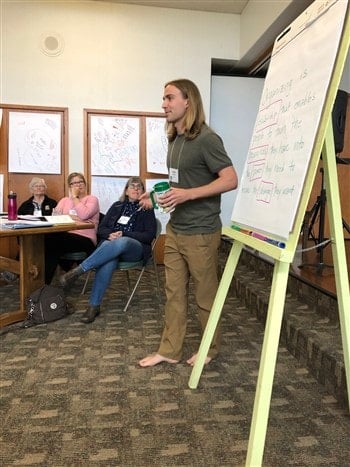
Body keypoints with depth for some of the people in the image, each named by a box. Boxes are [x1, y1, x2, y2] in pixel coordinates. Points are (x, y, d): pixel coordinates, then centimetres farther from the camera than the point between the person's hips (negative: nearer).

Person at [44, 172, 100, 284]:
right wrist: (69, 216, -10)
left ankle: (45, 282, -20)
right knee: (48, 238, -31)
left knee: (52, 240, -30)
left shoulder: (92, 199, 9)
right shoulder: (64, 200, 26)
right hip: (65, 236, 4)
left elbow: (83, 215, -12)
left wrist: (75, 197, -1)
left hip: (84, 238, -4)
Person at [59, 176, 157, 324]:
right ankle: (94, 306, -33)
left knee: (121, 243, -41)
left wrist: (123, 234, -12)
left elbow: (149, 235, -2)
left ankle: (78, 270, -36)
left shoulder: (147, 209, 10)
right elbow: (101, 229, 15)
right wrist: (110, 234, -10)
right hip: (110, 244, 2)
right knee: (108, 262, -37)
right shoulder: (117, 206, 20)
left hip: (134, 248, -2)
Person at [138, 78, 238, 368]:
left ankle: (210, 349, 27)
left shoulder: (206, 138, -15)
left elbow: (230, 180, -19)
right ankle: (170, 350, 25)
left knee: (205, 295, 8)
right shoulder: (174, 140, 12)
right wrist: (157, 195, 7)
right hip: (175, 230, 8)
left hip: (201, 233, -8)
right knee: (174, 292, 13)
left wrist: (188, 194, -26)